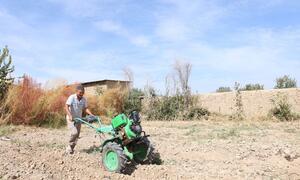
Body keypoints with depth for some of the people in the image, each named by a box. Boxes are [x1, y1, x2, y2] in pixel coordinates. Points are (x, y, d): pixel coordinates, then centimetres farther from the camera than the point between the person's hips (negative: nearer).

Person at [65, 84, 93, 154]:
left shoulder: (84, 99, -2)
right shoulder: (72, 97, -17)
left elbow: (85, 108, 6)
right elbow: (66, 107, -28)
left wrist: (91, 114, -11)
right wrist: (70, 116, -43)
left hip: (78, 119, 6)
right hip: (71, 119, -6)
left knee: (77, 135, 7)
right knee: (74, 132, -21)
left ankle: (71, 149, 22)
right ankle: (69, 146, 3)